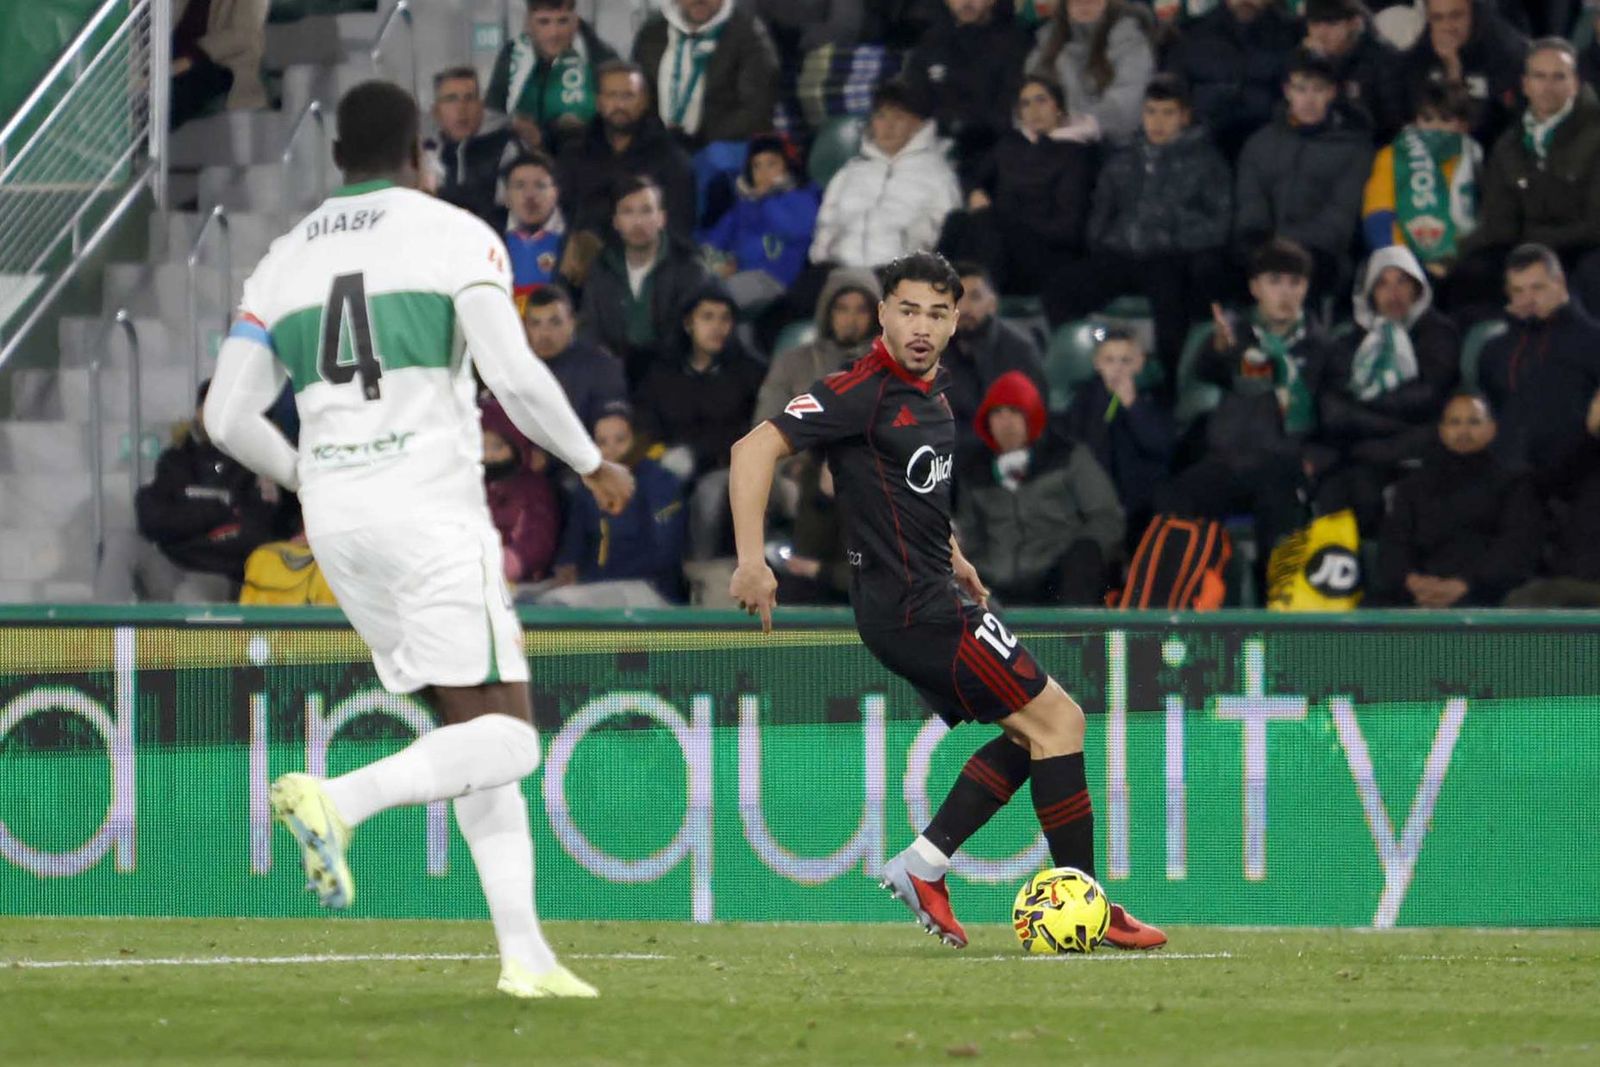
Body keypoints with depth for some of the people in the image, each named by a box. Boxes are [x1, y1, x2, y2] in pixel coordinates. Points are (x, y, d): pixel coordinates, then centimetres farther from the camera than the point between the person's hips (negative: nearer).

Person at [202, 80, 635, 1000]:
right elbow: (516, 377, -12)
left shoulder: (286, 258, 14)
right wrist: (594, 463, 4)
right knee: (506, 741, -6)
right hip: (430, 509, -6)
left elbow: (230, 417, 10)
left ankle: (525, 952, 4)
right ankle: (337, 800, -30)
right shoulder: (456, 235, -1)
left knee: (475, 729, 12)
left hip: (335, 518, 6)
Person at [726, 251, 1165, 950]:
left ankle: (923, 867, 10)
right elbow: (756, 448, -22)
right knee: (1057, 720, -8)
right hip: (915, 608, -10)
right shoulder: (864, 390, -16)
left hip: (931, 598, 10)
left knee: (1032, 734, 14)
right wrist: (753, 562, -30)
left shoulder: (932, 395, 12)